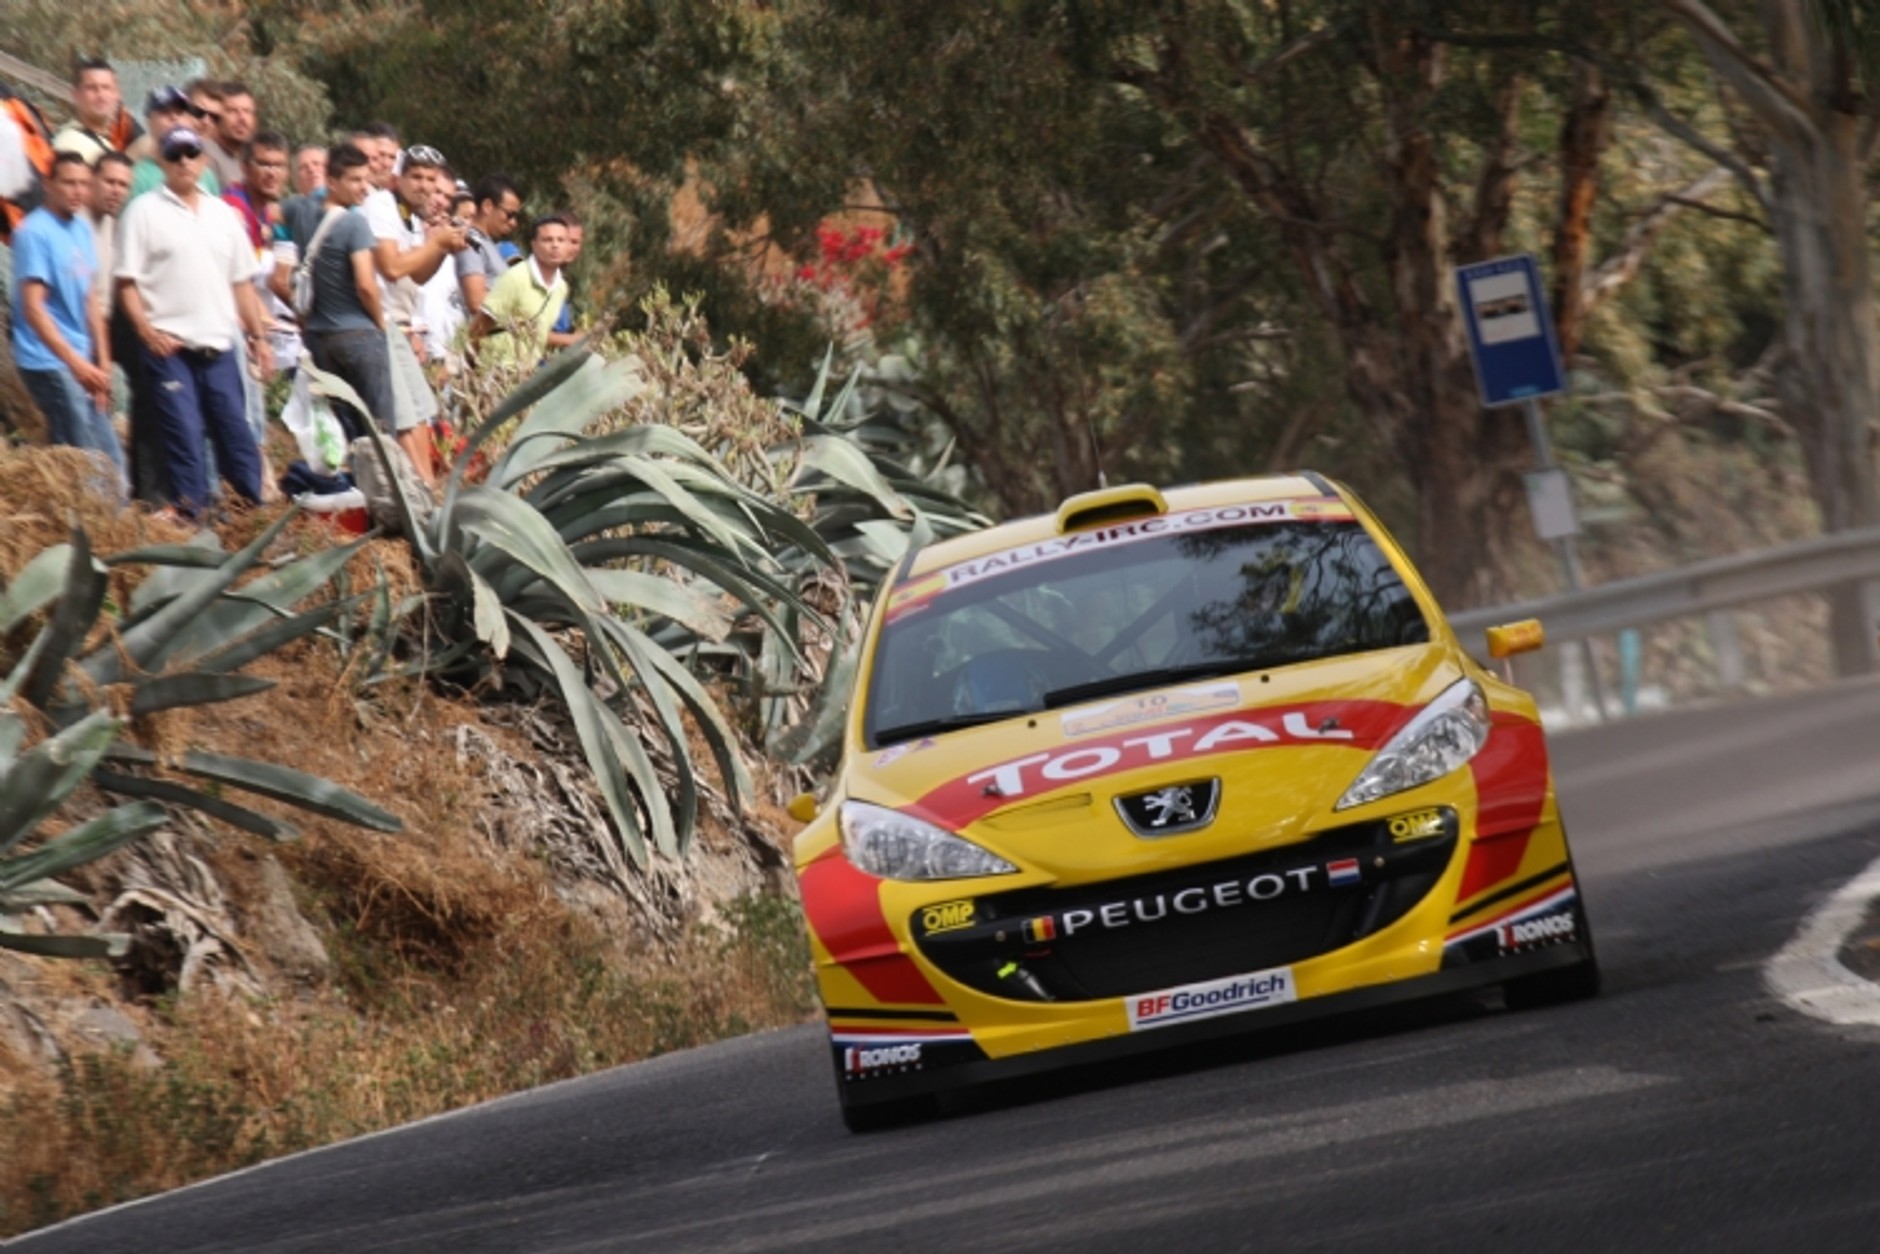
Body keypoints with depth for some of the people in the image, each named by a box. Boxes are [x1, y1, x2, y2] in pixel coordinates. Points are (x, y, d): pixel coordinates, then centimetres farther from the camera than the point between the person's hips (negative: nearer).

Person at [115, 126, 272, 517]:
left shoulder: (222, 213, 14)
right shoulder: (145, 212, 0)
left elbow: (241, 282, 19)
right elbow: (127, 281, -4)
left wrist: (258, 336, 14)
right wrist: (147, 332, -16)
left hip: (219, 347, 4)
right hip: (169, 348, -4)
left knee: (236, 433, 6)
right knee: (184, 437, -6)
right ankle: (194, 519, -3)